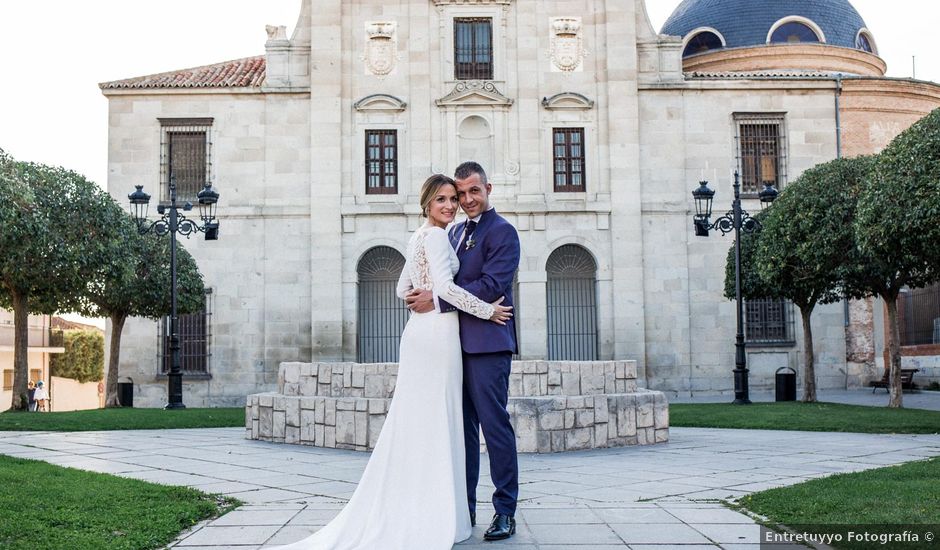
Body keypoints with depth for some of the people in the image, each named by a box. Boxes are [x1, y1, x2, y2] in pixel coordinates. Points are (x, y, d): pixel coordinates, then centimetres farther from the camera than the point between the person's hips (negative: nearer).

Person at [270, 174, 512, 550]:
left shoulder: (419, 237, 20)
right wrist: (487, 310, -17)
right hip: (437, 332, -9)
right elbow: (444, 285, -22)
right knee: (437, 423, -6)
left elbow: (403, 289, 25)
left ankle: (401, 515, 13)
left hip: (418, 332, 9)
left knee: (414, 423, 9)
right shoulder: (437, 236, -9)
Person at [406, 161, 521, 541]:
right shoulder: (456, 232, 19)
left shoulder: (502, 232, -6)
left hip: (487, 345, -8)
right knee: (462, 426, 12)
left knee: (494, 424, -5)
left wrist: (437, 300, -17)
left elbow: (492, 285, -17)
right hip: (457, 343, 8)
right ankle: (464, 506, 21)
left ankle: (505, 512, 3)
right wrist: (425, 296, 0)